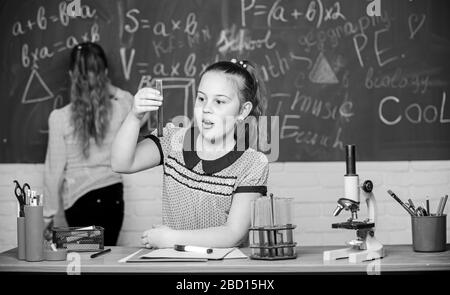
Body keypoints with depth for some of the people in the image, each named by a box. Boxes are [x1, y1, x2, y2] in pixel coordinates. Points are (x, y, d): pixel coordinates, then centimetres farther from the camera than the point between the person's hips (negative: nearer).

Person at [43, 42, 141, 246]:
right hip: (113, 196, 2)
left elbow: (54, 170, -6)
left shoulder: (60, 118, -12)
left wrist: (48, 213, 4)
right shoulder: (119, 110, -8)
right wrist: (111, 89, 12)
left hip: (79, 199, -2)